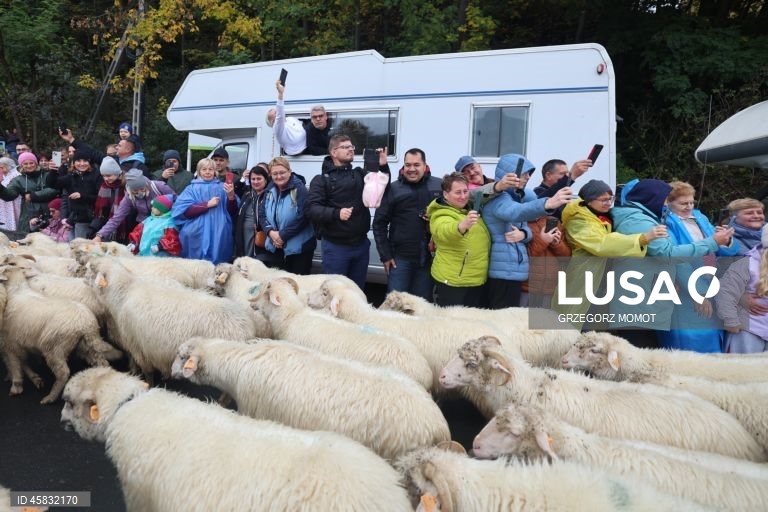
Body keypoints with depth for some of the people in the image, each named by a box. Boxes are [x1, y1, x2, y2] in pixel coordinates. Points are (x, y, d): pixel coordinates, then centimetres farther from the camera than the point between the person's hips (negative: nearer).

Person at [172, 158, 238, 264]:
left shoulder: (222, 187, 9)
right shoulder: (192, 189, 8)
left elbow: (233, 212, 4)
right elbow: (184, 211, -3)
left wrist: (231, 196, -15)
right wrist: (207, 204, -10)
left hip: (219, 236, 1)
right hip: (197, 235, -1)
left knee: (217, 262, 3)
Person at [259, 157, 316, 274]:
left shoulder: (299, 189, -12)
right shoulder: (270, 190, 9)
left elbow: (302, 217, -20)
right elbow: (262, 213, 8)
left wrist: (282, 235, -17)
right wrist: (270, 232, -10)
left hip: (299, 247, -6)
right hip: (276, 247, 6)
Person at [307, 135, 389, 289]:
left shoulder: (361, 174, 11)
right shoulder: (322, 180, -2)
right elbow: (313, 209, -12)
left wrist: (383, 167, -6)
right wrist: (336, 213, -29)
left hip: (361, 244, 4)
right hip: (335, 246, -4)